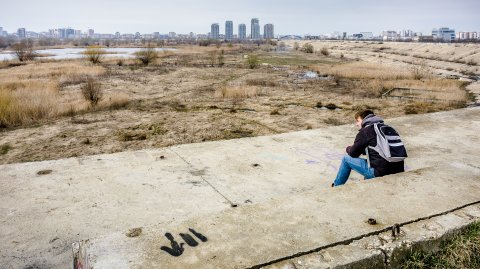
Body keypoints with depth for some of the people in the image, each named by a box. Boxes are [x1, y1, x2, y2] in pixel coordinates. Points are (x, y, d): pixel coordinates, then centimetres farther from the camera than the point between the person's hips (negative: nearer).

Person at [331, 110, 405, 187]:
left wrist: (348, 148, 24)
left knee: (346, 159, 10)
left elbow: (353, 153, 2)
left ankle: (336, 186, 26)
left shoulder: (365, 131, -4)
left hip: (380, 172, -7)